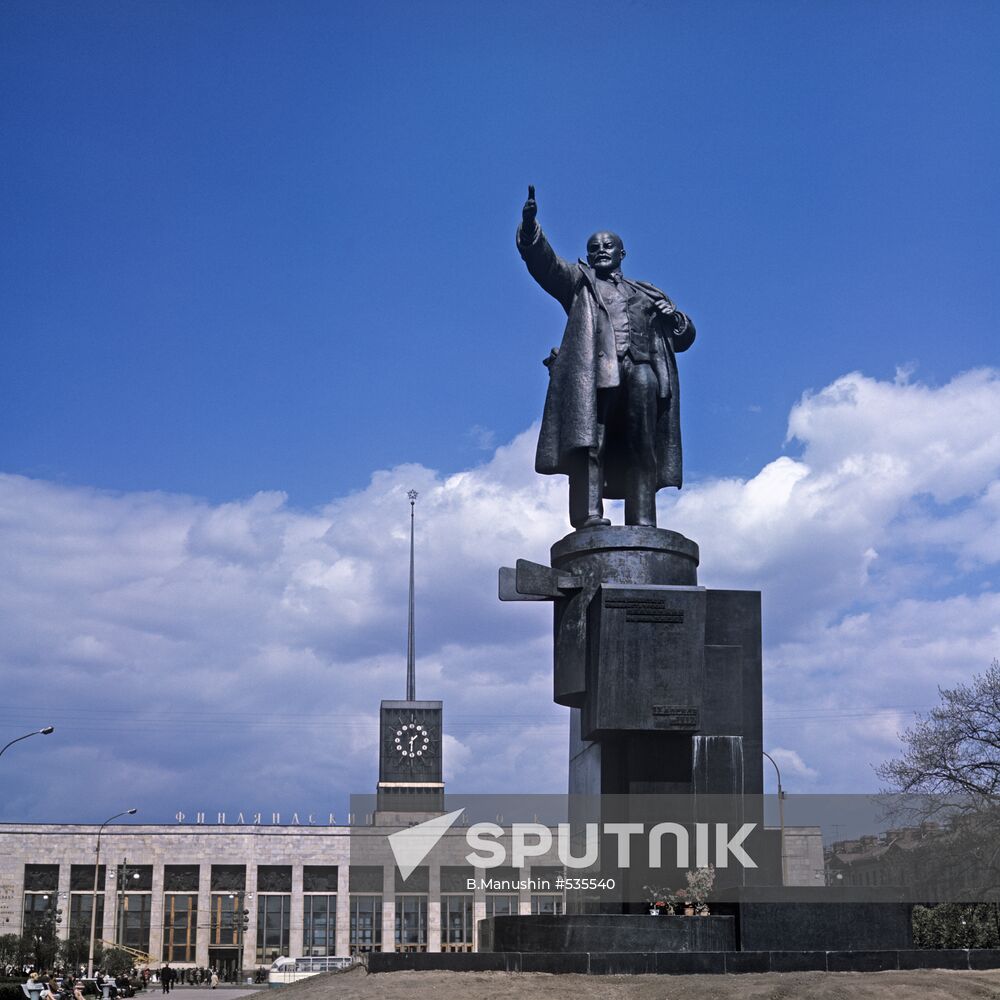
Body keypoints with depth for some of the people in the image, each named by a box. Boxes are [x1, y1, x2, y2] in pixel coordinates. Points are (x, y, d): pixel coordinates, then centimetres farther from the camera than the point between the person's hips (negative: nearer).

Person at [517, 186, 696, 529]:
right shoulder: (579, 282, 26)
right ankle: (589, 515, -31)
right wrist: (529, 226, -9)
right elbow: (543, 261, 9)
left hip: (640, 370, 3)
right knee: (588, 441, -22)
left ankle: (642, 522, -14)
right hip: (593, 372, -3)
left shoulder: (646, 294, 33)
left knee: (642, 450, -9)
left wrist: (674, 317, 9)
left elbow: (684, 338, 32)